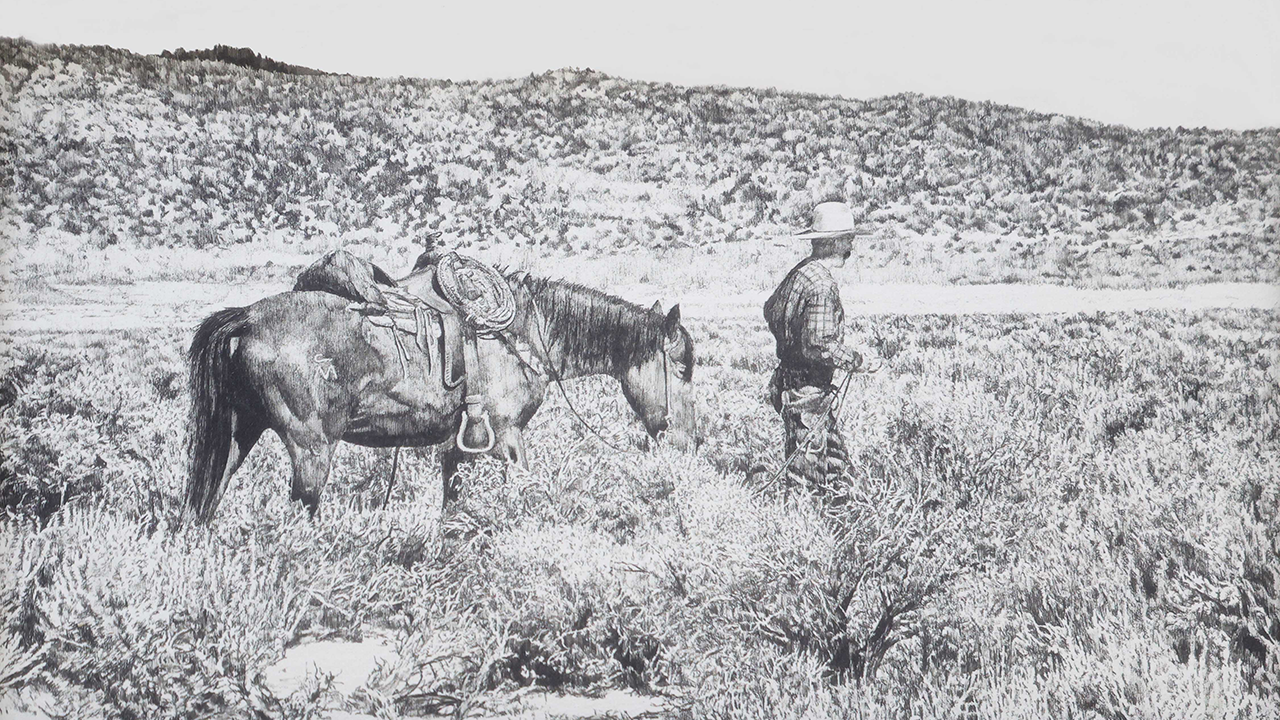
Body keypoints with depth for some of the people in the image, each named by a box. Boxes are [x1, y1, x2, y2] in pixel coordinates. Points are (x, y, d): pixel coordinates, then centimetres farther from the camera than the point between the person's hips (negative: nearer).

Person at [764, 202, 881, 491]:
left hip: (787, 378, 10)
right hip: (807, 390, -10)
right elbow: (820, 346, -28)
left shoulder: (799, 271, 7)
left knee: (836, 460, 19)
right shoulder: (822, 285, -23)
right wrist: (860, 364, -17)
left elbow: (770, 310, 21)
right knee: (805, 476, 0)